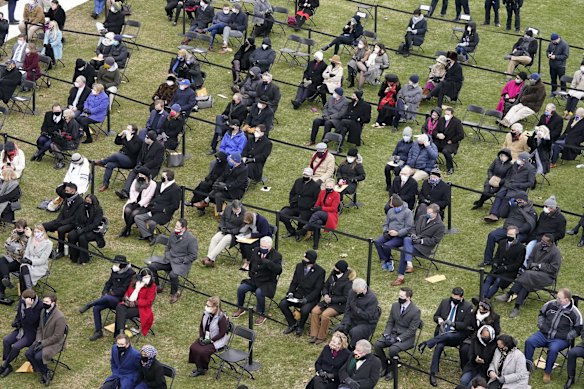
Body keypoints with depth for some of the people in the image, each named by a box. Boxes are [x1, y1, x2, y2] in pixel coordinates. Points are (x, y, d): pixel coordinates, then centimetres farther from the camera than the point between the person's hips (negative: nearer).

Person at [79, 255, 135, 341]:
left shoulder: (130, 274, -12)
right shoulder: (114, 272, 11)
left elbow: (123, 290, -16)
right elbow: (108, 283, 17)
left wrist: (111, 293, -17)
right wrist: (105, 292, -1)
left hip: (120, 299, -7)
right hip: (111, 298, 7)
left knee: (107, 298, -38)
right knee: (96, 308, -15)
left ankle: (89, 305, -21)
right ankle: (98, 331, -8)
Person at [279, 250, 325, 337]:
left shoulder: (320, 271, -13)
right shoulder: (299, 266, 2)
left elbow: (317, 289, -13)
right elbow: (294, 282, 10)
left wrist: (306, 299, -23)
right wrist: (290, 293, -8)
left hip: (311, 298, -5)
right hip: (298, 295, 5)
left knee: (304, 310, -34)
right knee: (282, 304, -16)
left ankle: (300, 327, -1)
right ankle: (293, 324, 5)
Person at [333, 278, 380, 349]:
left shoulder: (372, 298, -19)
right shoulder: (352, 292, -2)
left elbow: (368, 316, -20)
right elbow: (347, 309, 1)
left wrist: (355, 308, -24)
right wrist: (346, 323, -12)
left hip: (367, 324, -6)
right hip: (353, 320, 6)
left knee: (354, 332, -34)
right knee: (337, 330, -16)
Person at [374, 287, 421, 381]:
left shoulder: (416, 311, -16)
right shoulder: (395, 305, 3)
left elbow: (411, 330, -16)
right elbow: (390, 322, 10)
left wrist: (397, 339, -22)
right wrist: (386, 334, -8)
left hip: (406, 338, -6)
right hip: (393, 333, 6)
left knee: (393, 349, -32)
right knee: (377, 344, -17)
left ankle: (391, 370, -5)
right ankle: (384, 367, 2)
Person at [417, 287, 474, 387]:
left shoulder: (468, 307, -4)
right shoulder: (445, 302, 7)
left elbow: (465, 325, -6)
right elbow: (435, 316, 15)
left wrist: (452, 323, -22)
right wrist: (439, 319, -10)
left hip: (456, 335, -2)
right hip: (442, 331, 2)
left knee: (446, 336, -39)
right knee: (440, 345, -31)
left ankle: (426, 343, -28)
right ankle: (433, 373, -29)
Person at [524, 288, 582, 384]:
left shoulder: (574, 312, -9)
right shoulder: (551, 304, 1)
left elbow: (577, 329, -1)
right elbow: (541, 313, 19)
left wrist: (565, 336, -10)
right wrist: (541, 325, 5)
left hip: (560, 339, -4)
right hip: (544, 334, 4)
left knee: (553, 349, -34)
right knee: (529, 342, -19)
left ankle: (547, 373, -14)